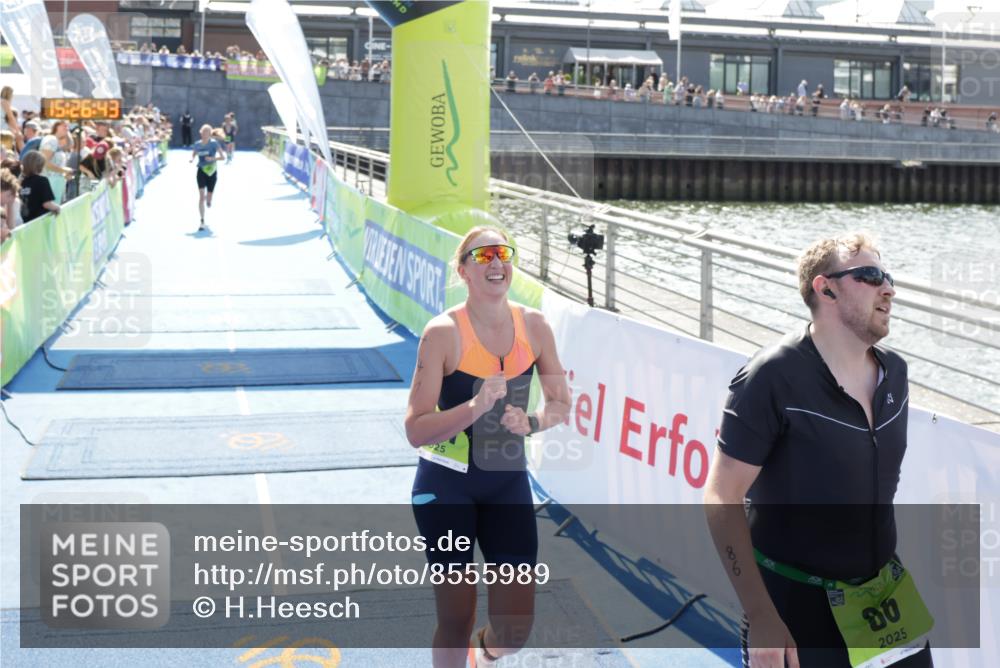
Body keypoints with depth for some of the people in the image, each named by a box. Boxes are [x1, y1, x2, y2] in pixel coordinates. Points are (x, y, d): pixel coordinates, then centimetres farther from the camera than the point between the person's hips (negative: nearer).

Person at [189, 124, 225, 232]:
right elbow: (193, 155, 12)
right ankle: (202, 222, -11)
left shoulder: (214, 143, -9)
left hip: (211, 172, -1)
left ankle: (208, 200, 49)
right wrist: (191, 159, -11)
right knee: (201, 196, -11)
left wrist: (213, 158, -26)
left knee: (208, 200, 7)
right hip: (201, 171, 1)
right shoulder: (197, 144, 0)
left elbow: (223, 156, -10)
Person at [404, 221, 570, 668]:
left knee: (515, 629, 3)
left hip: (508, 482, 4)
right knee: (456, 622, 5)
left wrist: (532, 423, -16)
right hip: (447, 484, -3)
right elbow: (416, 430, -18)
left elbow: (561, 404, 5)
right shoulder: (443, 332, -17)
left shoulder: (534, 326, -5)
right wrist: (475, 407, -32)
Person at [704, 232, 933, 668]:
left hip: (886, 595, 6)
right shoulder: (773, 378, -19)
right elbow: (721, 500, -19)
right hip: (796, 605, -6)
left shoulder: (894, 372, 2)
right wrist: (761, 617, -22)